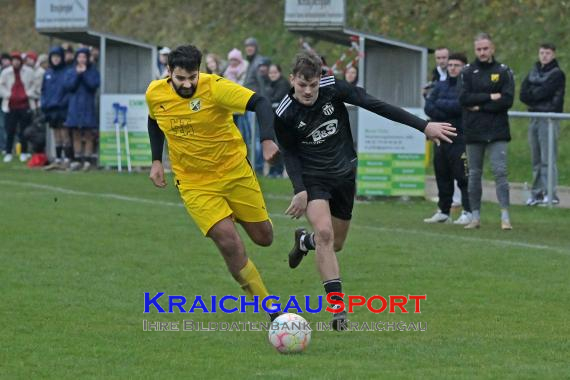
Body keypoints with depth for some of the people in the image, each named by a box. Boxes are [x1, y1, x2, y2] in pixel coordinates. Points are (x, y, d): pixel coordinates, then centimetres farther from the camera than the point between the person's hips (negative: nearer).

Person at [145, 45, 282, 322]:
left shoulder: (214, 87, -21)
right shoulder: (155, 94, -8)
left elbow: (259, 103, -27)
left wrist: (267, 140, -42)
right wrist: (156, 160, 7)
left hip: (235, 171, 0)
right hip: (195, 184, 0)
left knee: (264, 238, 9)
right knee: (229, 243, -17)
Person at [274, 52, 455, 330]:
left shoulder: (334, 88, -16)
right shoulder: (284, 116, -18)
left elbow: (376, 106, -15)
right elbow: (289, 154, -4)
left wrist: (424, 126, -17)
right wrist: (300, 191, -17)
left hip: (344, 175, 3)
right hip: (312, 179, -3)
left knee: (335, 244, 12)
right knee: (324, 233, -26)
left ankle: (304, 241, 50)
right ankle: (338, 307, -24)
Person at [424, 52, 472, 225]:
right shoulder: (440, 86, 16)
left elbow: (460, 105, -17)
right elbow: (428, 107, 7)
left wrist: (440, 104, -5)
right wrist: (447, 114, -9)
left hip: (460, 138, -7)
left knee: (463, 176, -9)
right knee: (442, 176, 10)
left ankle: (468, 212, -5)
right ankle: (444, 211, 18)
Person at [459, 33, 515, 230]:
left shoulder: (503, 71, 3)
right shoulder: (468, 72, 7)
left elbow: (507, 100, -8)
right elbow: (464, 98, -7)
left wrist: (479, 106, -11)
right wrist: (490, 97, -14)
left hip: (497, 132, -2)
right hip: (473, 132, 2)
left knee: (500, 171, -10)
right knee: (474, 175, 7)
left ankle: (505, 217, -12)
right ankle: (475, 216, 14)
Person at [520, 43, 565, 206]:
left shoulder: (557, 74, -3)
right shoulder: (534, 72, 16)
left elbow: (543, 92, -14)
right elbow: (523, 94, 4)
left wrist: (531, 94, 1)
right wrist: (536, 95, -12)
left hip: (549, 118, -7)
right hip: (534, 117, 7)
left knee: (547, 159, -12)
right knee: (536, 159, 9)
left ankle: (550, 193, -14)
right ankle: (537, 192, 14)